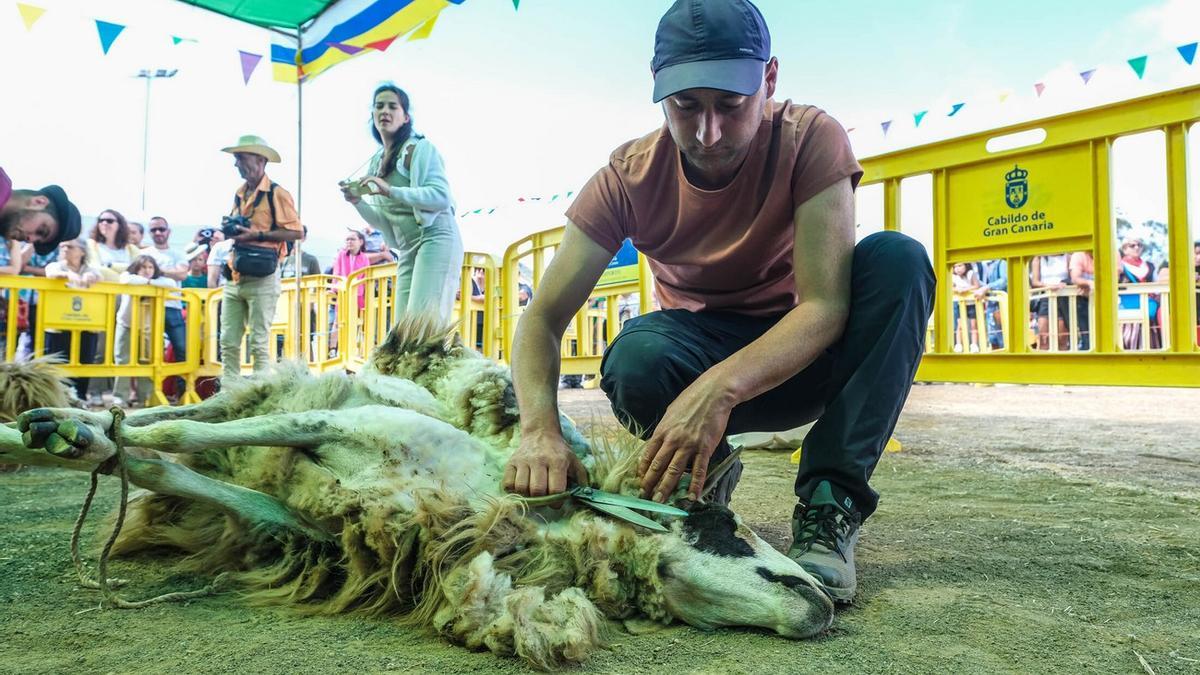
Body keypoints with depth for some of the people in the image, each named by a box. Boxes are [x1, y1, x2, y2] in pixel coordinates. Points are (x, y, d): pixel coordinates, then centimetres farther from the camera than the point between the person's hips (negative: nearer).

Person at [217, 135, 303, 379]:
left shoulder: (277, 193, -5)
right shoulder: (239, 194, 18)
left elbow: (296, 231, -12)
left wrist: (257, 235, -16)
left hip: (261, 278, -7)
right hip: (234, 278, 7)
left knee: (259, 343, -4)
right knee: (228, 341, 6)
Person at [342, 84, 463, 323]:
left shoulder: (419, 148, -2)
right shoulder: (376, 162, 18)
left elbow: (441, 196, -16)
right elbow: (384, 222, 20)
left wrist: (390, 191, -21)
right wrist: (357, 201, 2)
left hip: (435, 239, -7)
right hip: (408, 250, 8)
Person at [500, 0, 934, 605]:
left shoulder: (810, 139, -19)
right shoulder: (629, 176, -15)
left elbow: (826, 305, -28)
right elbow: (542, 318, -19)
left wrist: (720, 389, -45)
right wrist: (539, 430, -39)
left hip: (799, 357, 0)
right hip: (700, 346, 0)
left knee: (897, 259, -28)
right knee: (636, 359, -35)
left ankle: (827, 511, -25)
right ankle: (707, 478, -2)